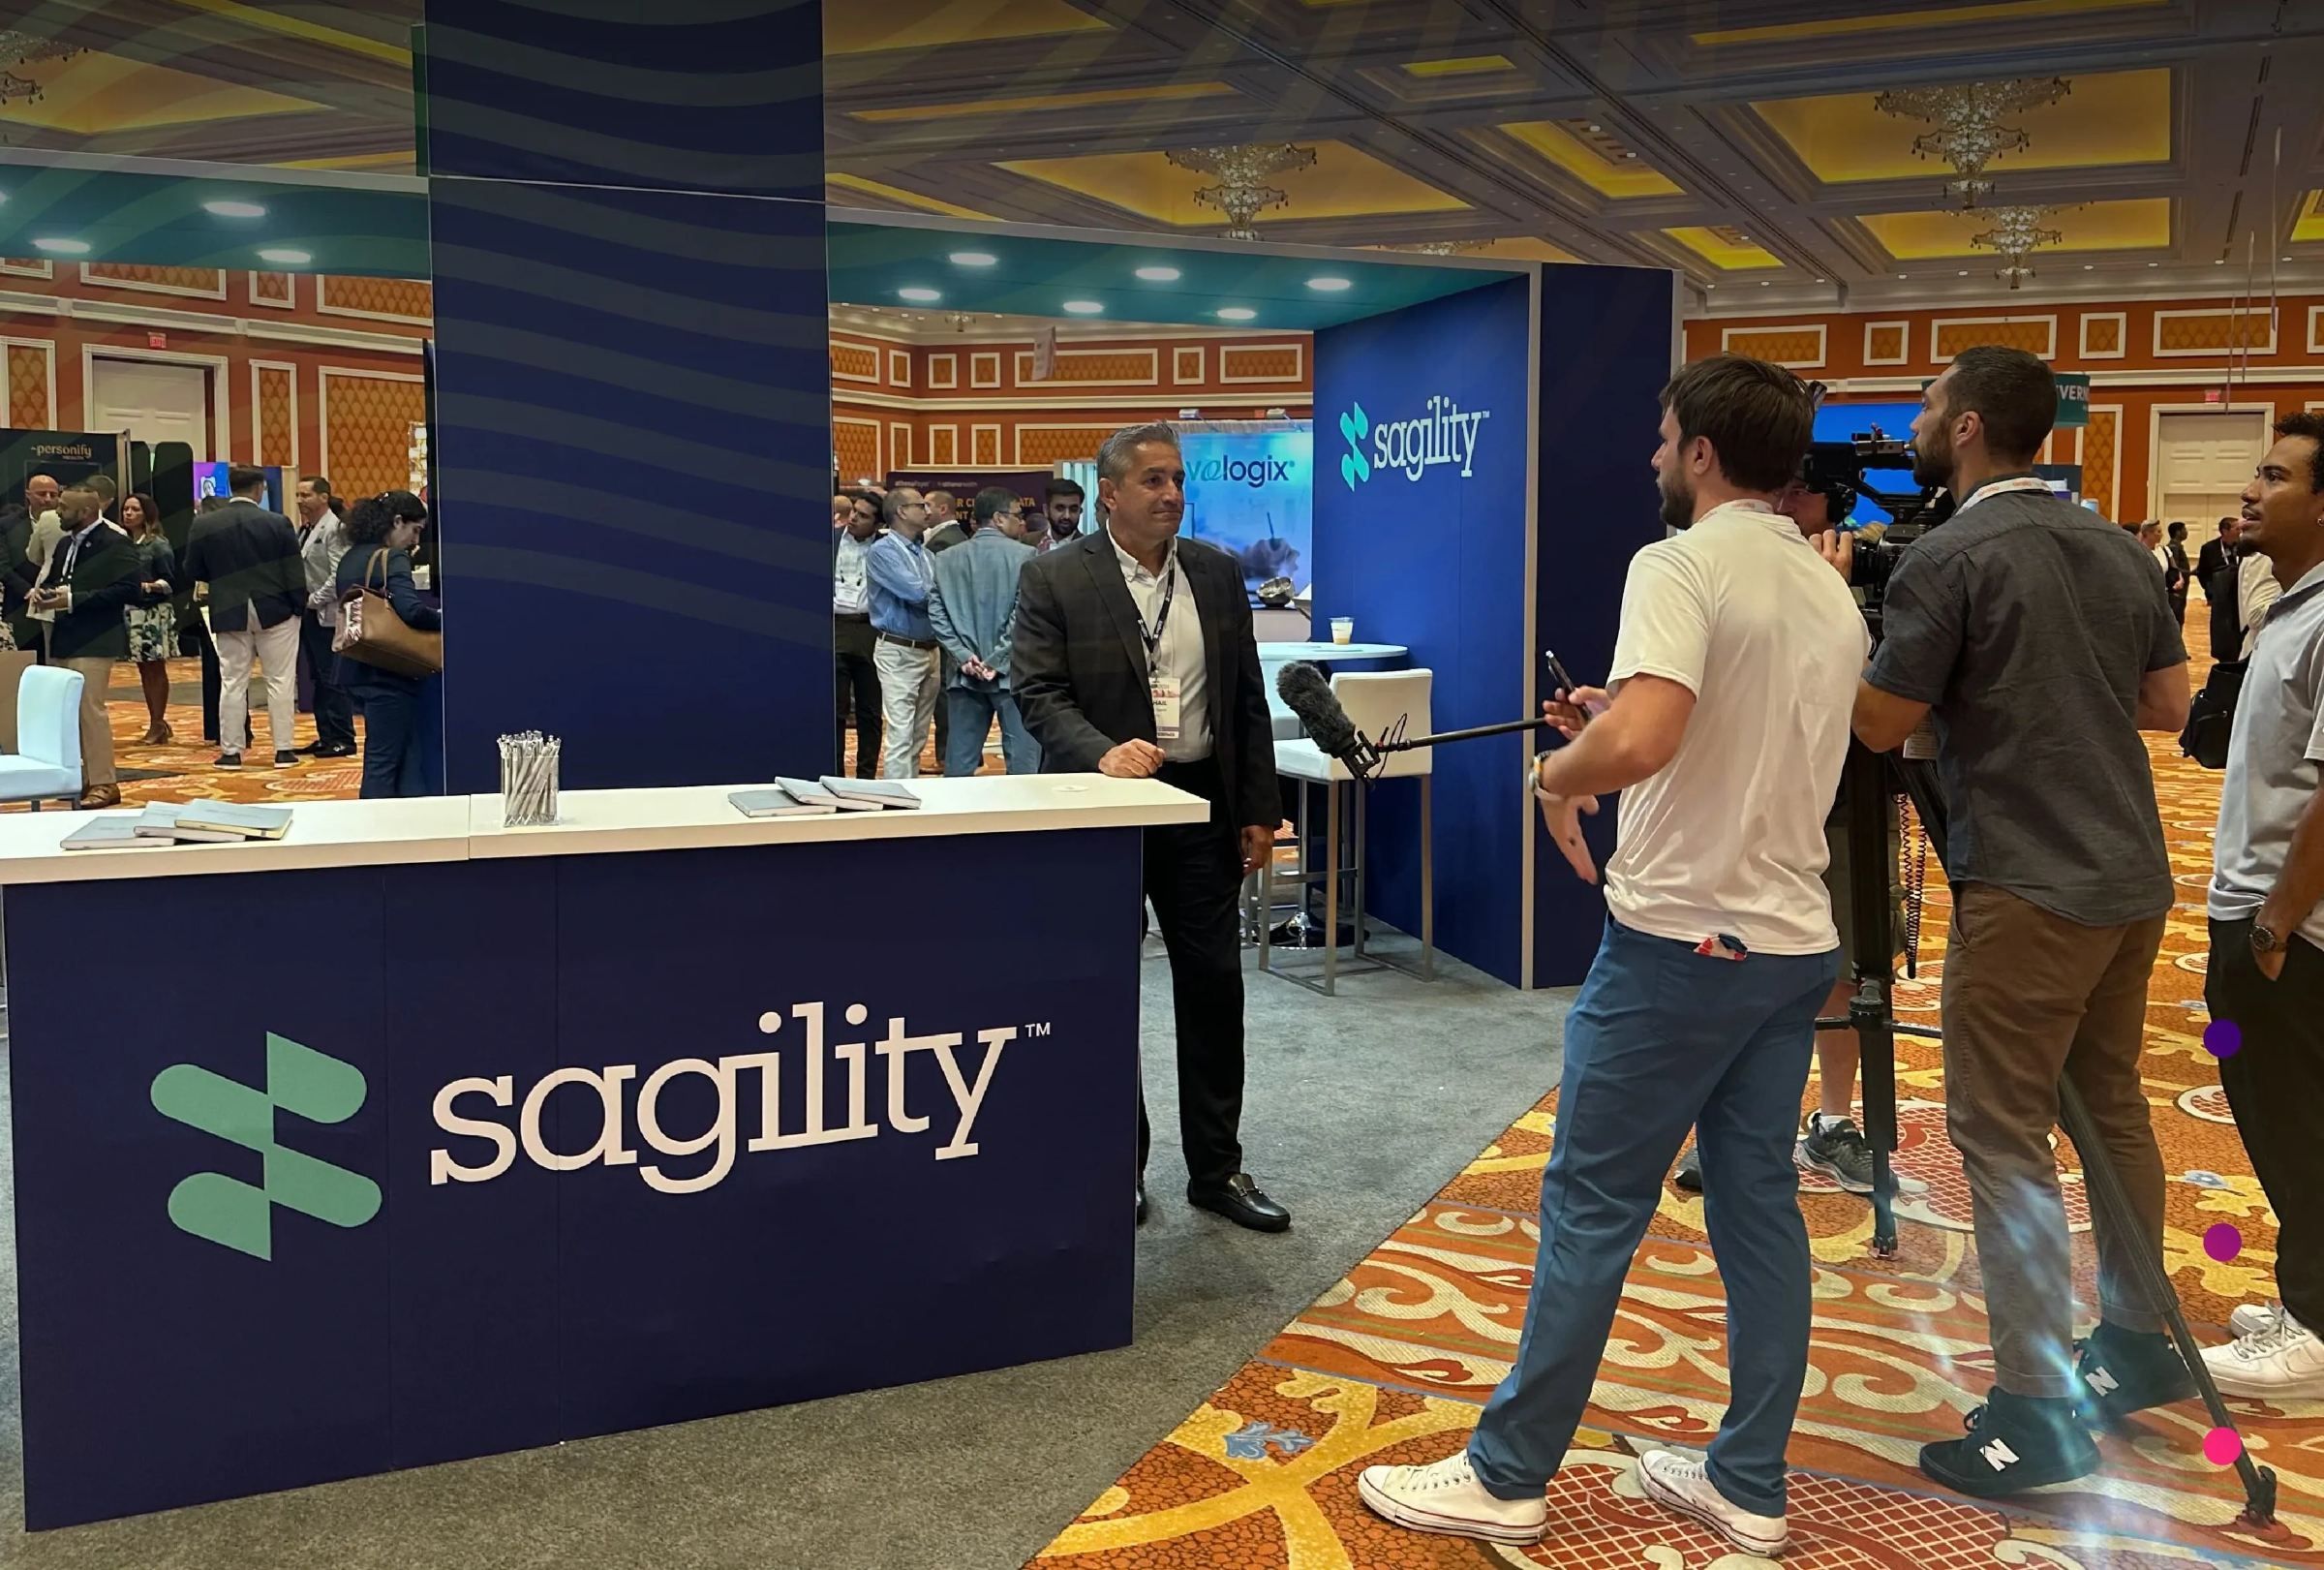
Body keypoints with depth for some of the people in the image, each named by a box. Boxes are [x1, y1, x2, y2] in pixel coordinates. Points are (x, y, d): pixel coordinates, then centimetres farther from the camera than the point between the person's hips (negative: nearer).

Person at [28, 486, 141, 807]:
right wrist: (43, 591, 1)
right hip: (63, 638, 9)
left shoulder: (116, 544, -10)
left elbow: (127, 589, -19)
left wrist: (73, 599, -21)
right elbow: (52, 578, 26)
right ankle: (81, 778, 20)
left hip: (94, 640, -9)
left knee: (90, 708, -9)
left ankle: (104, 783, -2)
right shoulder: (65, 543, 16)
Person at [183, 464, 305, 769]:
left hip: (229, 613, 2)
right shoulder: (277, 523, -9)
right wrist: (299, 606, 0)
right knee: (280, 681, 5)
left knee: (233, 683, 8)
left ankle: (231, 751, 9)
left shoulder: (204, 525, -3)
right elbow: (294, 573, -9)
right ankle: (283, 750, 5)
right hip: (275, 610, -2)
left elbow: (193, 572, 3)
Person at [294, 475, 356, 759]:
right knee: (318, 679, 12)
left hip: (326, 615, -8)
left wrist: (314, 600, -14)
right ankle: (326, 736, 18)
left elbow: (338, 576, -19)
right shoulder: (305, 529, 14)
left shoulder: (334, 529, -11)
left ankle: (343, 739, 1)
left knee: (332, 680, -5)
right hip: (308, 614, 9)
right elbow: (299, 569, 18)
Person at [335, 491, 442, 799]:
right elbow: (411, 610, -27)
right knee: (384, 760, -3)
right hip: (388, 673, -9)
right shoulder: (392, 559, -14)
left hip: (356, 669, 9)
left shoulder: (350, 558, 13)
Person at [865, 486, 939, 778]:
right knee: (901, 736, -10)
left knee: (918, 738, 12)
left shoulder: (926, 554, 13)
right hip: (899, 652, -7)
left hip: (930, 650, 7)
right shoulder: (882, 551, -10)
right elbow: (917, 594, -20)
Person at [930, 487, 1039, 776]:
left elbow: (936, 613, 2)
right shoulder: (1024, 556, -5)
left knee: (959, 761, 8)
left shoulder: (947, 559, 8)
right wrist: (997, 659, -10)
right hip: (1011, 674, -5)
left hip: (964, 675, 5)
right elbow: (1023, 615, -13)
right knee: (1023, 760, 0)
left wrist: (964, 655, -3)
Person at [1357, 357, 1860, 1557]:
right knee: (1759, 1203, 13)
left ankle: (1506, 1478, 13)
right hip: (1795, 942, 8)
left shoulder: (1681, 566, -15)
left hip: (1680, 941, -8)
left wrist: (1558, 771, -11)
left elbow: (1642, 739, -31)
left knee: (1592, 1210, 1)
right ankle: (1749, 1484, 22)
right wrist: (1607, 735, 16)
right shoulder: (1833, 598, 12)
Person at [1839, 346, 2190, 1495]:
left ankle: (2038, 1411, -3)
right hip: (2132, 878, 8)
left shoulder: (1951, 558, -13)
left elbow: (1881, 725, -9)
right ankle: (2137, 1342, 31)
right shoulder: (2118, 549, 11)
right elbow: (2169, 704, 16)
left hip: (2027, 888, -8)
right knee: (2111, 1109, 19)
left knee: (2003, 1136, -4)